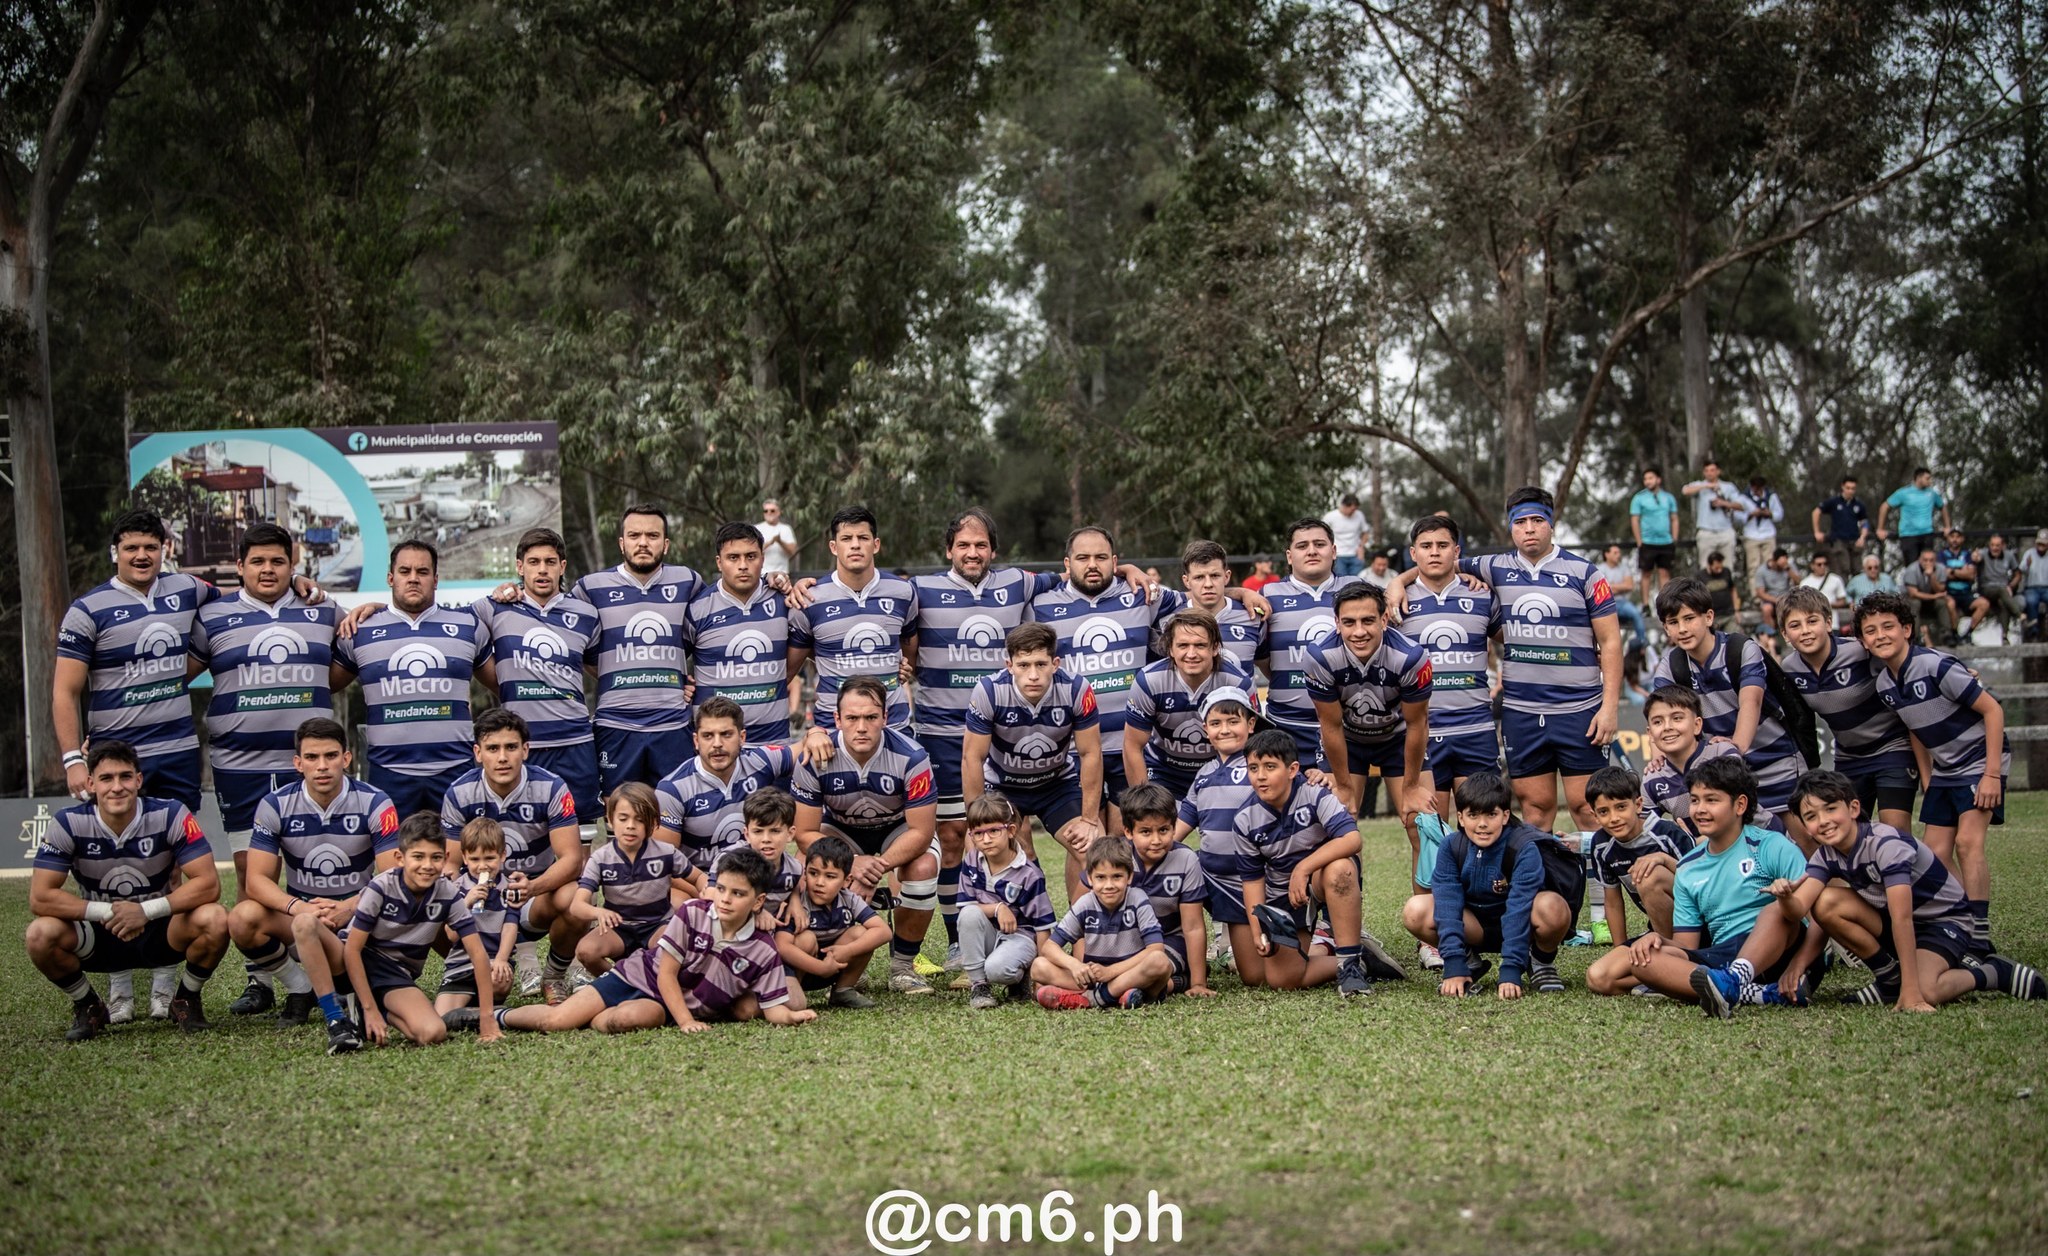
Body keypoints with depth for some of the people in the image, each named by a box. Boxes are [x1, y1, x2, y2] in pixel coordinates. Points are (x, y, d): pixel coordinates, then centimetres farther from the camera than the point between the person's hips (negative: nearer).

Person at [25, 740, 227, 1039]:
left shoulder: (171, 816, -16)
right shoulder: (68, 824, -14)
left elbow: (208, 884, -21)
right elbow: (39, 898, -19)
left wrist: (148, 910, -32)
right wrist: (107, 912, -28)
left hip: (160, 931, -1)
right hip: (97, 937, 1)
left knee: (214, 919, -31)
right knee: (41, 934, -29)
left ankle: (187, 1000, 1)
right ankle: (87, 1006, 2)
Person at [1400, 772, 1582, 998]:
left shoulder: (1525, 848, -24)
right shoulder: (1450, 846, -14)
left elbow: (1519, 910, -31)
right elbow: (1448, 904, -21)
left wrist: (1511, 972, -37)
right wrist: (1454, 967, -30)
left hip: (1523, 927, -3)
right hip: (1477, 926, 3)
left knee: (1552, 907, -37)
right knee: (1415, 911, -23)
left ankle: (1541, 962, -4)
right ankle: (1469, 962, 3)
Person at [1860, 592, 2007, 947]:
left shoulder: (1936, 666, -23)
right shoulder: (1884, 684, -2)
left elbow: (1993, 710, -20)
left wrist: (1992, 775, -21)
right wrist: (1926, 779, 11)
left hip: (1981, 760, -8)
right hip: (1943, 769, 8)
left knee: (1967, 842, -19)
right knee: (1935, 855, 3)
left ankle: (1980, 938, -17)